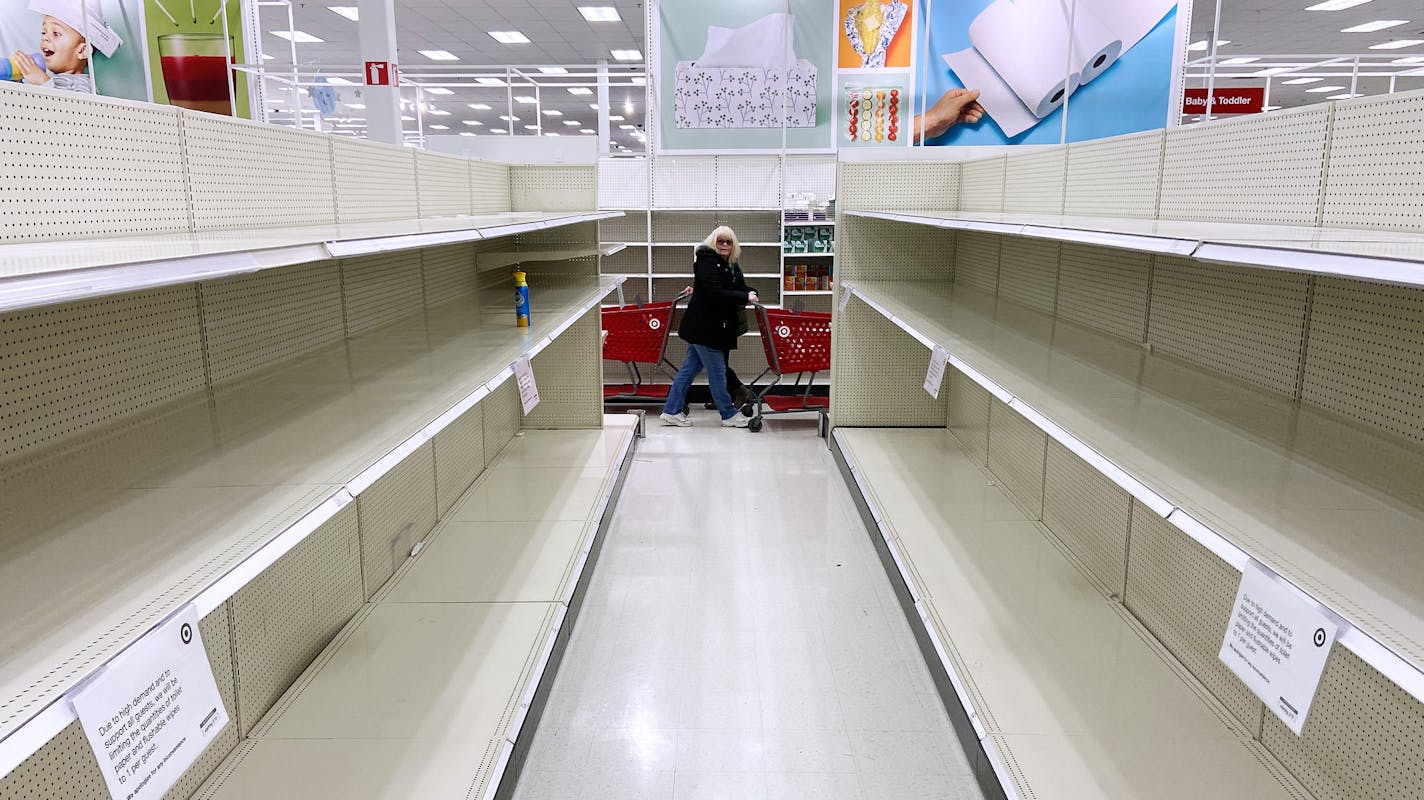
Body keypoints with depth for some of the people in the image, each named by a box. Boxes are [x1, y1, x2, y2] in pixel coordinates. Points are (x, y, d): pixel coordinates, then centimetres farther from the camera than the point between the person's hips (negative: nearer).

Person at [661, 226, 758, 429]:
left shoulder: (729, 266, 15)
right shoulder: (707, 262, -15)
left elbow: (738, 286, 14)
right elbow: (715, 294, -24)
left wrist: (749, 293, -9)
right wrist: (745, 297, -21)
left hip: (702, 326, 10)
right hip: (703, 327, -10)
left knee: (690, 367, 12)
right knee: (717, 371, 0)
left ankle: (671, 412, 18)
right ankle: (729, 415, 12)